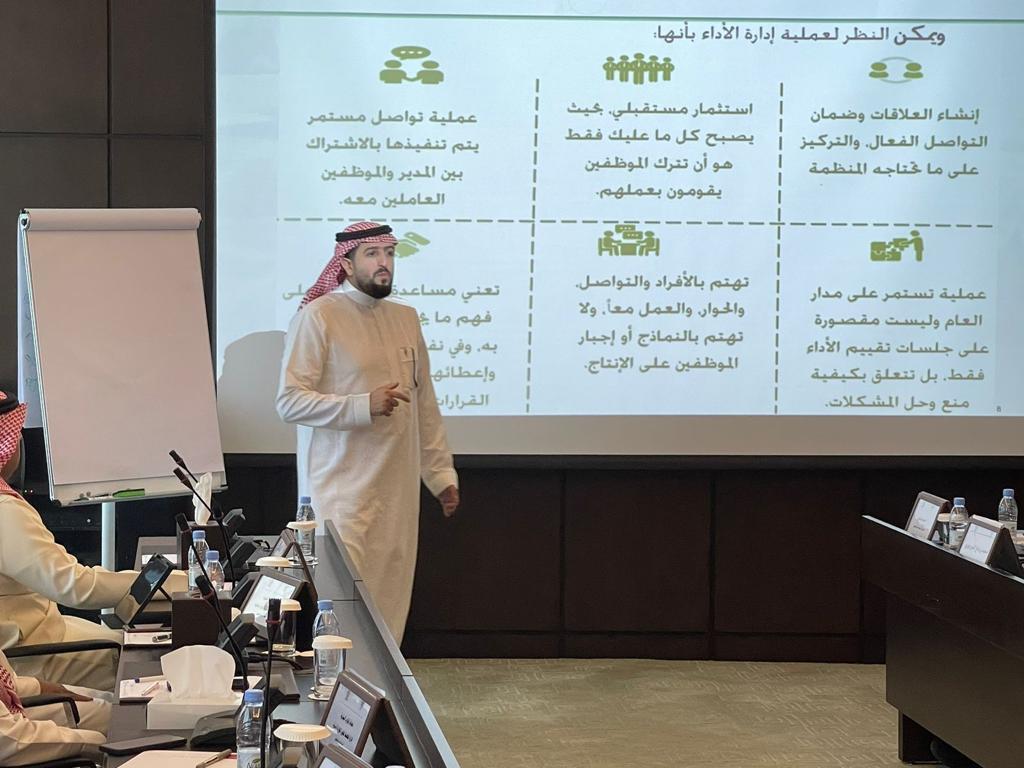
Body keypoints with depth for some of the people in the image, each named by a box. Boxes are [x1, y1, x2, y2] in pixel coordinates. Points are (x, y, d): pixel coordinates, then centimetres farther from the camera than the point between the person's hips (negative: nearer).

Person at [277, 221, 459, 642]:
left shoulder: (406, 318, 15)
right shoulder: (317, 317, -6)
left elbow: (425, 405, 20)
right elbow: (290, 402, -12)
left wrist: (441, 474, 18)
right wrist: (363, 405, -21)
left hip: (398, 490, 6)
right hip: (342, 490, -6)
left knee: (390, 604, 5)